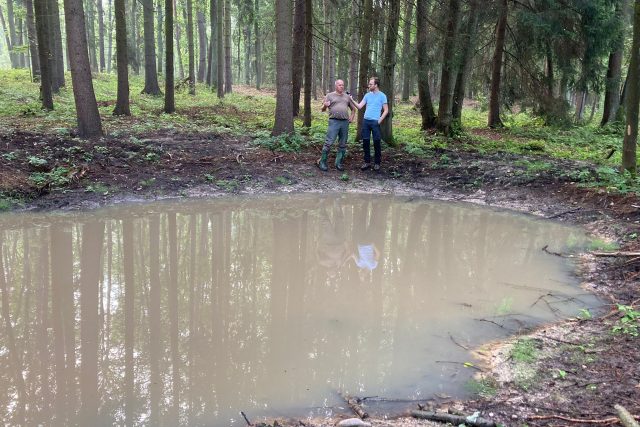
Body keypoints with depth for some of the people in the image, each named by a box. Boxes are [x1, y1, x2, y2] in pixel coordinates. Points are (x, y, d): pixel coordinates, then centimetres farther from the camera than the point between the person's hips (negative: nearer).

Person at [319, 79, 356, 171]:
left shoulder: (347, 96, 17)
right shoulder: (330, 95, 6)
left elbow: (353, 109, 27)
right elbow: (323, 109, 3)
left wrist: (351, 118, 10)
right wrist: (325, 106, -20)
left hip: (345, 122, 4)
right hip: (334, 121, -4)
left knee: (343, 145, 5)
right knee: (329, 143, -10)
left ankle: (339, 163, 12)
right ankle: (322, 162, -3)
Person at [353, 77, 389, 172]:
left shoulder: (382, 96, -2)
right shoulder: (367, 95, 11)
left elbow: (386, 110, -3)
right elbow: (359, 106, 8)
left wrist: (379, 120, -12)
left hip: (375, 122, -4)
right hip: (366, 121, 5)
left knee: (376, 143, 1)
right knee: (365, 142, 5)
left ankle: (377, 163, 9)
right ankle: (367, 162, 14)